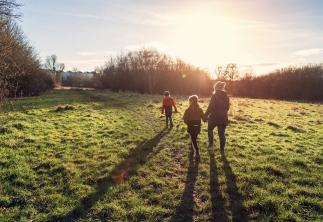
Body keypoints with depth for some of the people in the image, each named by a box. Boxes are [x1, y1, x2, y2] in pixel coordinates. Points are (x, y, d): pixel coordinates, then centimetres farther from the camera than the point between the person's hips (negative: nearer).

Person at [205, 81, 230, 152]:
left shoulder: (214, 96, -15)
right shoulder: (226, 96, 3)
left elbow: (210, 107, -18)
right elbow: (227, 107, 11)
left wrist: (205, 115, -10)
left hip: (214, 117, -4)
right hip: (223, 118, 5)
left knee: (210, 129, 21)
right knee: (222, 133, 11)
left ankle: (211, 143, 18)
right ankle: (222, 148, 15)